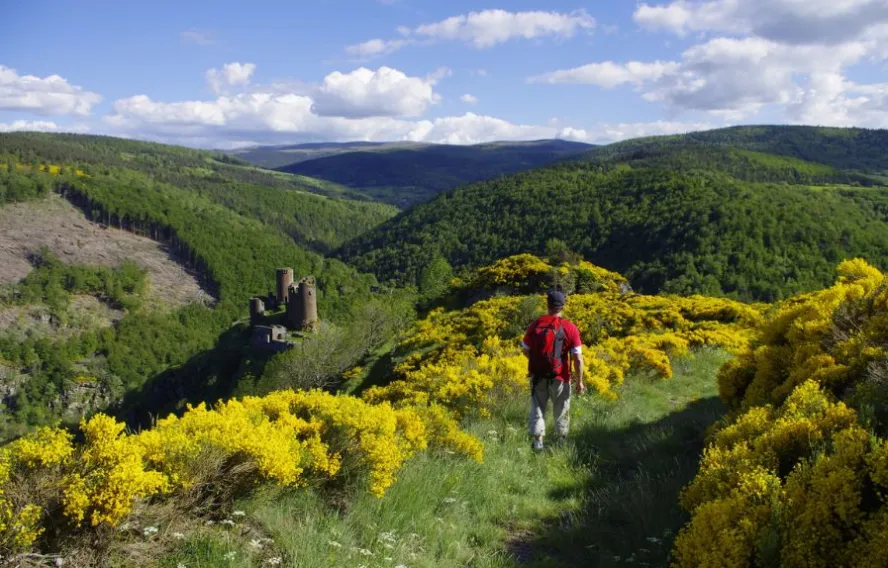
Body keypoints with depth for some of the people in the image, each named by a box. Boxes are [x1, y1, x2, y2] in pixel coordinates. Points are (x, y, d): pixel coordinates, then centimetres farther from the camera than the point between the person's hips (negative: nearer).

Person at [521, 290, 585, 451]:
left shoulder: (535, 325, -4)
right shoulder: (570, 328, -11)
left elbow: (525, 350, 8)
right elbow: (577, 358, -12)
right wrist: (579, 381, -3)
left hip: (538, 377, 1)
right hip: (559, 378, -1)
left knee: (537, 408, 13)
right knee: (561, 411, 17)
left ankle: (538, 441, 7)